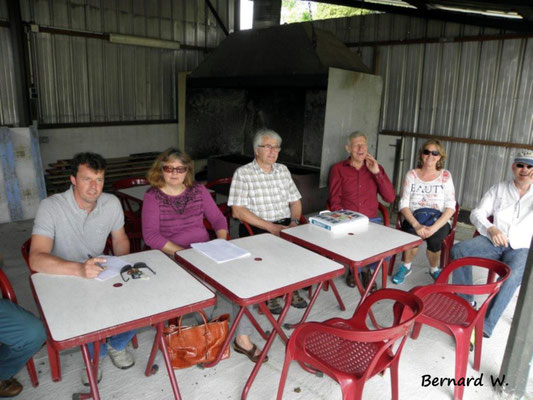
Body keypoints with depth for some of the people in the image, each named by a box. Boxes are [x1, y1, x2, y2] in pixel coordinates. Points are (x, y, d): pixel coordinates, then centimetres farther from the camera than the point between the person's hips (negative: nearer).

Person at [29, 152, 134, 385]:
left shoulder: (112, 204, -7)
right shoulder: (51, 207, -21)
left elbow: (120, 240, 9)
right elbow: (36, 259, -31)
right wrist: (79, 269, -48)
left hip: (99, 275, 4)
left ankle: (116, 345, 16)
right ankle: (96, 355, 9)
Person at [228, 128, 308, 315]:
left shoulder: (283, 170, 15)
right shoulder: (243, 173, -4)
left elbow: (295, 201, 16)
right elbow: (237, 211, -12)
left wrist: (294, 221, -5)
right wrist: (270, 226, -17)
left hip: (286, 224, 5)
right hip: (257, 228, -5)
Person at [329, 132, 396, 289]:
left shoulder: (375, 168, 14)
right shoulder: (338, 169, 8)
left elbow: (390, 198, 3)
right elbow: (335, 202, 3)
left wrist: (377, 173, -6)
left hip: (371, 220, 2)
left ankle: (366, 269, 9)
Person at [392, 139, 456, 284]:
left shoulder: (445, 175, 5)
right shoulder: (412, 174, 5)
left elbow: (450, 207, -4)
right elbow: (403, 204, -3)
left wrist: (434, 227, -20)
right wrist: (416, 225, -20)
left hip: (439, 220, 0)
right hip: (414, 219, 0)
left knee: (434, 240, -31)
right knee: (413, 235, -32)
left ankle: (434, 269, 4)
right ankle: (406, 266, 0)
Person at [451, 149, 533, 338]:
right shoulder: (499, 188, 15)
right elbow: (477, 213, 6)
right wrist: (491, 229, -13)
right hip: (494, 242, 2)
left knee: (513, 275, -34)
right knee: (458, 249, -24)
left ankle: (486, 325, -33)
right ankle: (465, 302, -11)